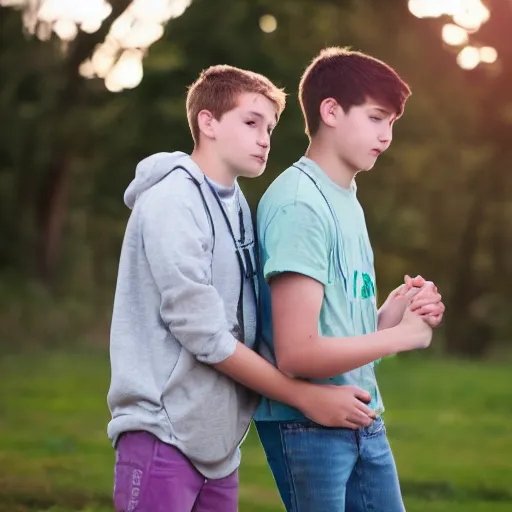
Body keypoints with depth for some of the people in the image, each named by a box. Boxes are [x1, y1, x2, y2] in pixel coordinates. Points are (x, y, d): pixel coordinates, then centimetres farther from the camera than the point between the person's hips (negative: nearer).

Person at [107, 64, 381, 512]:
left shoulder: (238, 206, 13)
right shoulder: (172, 202, -13)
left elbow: (243, 323, 12)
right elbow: (203, 333, -17)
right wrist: (306, 398, -13)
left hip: (220, 440, 8)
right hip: (163, 435, -8)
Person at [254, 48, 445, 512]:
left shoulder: (346, 198, 10)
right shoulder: (300, 204, -17)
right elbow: (297, 353, -23)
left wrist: (391, 313, -5)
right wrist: (402, 335, -12)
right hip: (309, 423, -8)